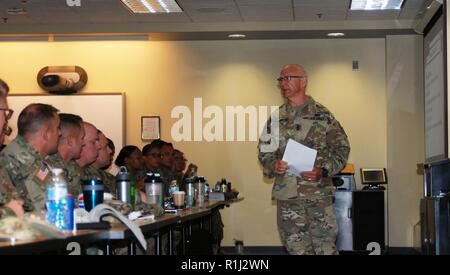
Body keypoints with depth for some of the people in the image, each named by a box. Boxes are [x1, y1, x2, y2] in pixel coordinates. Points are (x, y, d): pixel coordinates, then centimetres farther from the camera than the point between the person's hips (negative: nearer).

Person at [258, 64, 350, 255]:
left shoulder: (322, 115, 1)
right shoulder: (276, 118, 10)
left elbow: (341, 149, 1)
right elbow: (264, 151, 14)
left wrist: (323, 171, -15)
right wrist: (273, 165, -8)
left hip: (319, 194, -3)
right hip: (286, 196, 3)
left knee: (325, 247, -1)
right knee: (296, 248, 7)